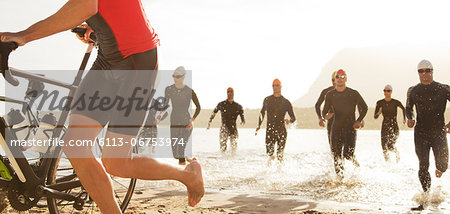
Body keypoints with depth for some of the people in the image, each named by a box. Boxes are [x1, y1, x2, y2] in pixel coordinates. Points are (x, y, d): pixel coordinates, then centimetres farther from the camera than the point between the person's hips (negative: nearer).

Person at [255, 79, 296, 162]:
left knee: (280, 154, -5)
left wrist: (289, 121, -15)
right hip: (270, 130, 1)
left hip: (281, 130, -1)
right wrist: (259, 125, 13)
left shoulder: (285, 102, 5)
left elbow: (293, 117, 8)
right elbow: (262, 113, 22)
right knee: (269, 152, -4)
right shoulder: (267, 100, 10)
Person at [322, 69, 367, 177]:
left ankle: (353, 159, 20)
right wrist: (325, 116, -14)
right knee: (336, 155, 1)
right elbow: (324, 110, 10)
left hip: (350, 127, -2)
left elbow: (364, 108, 9)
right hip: (336, 128, 2)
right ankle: (339, 176, 19)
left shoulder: (353, 94, -1)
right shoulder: (330, 95, 5)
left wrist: (359, 121, -5)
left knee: (348, 154, -15)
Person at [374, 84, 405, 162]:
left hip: (394, 127, -2)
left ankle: (397, 153, 21)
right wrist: (378, 113, -20)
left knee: (390, 146, -15)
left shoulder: (395, 102, -6)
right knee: (384, 149, -1)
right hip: (385, 127, 2)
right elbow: (375, 116, -1)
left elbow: (403, 109, 15)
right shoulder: (380, 103, -2)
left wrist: (404, 118, 6)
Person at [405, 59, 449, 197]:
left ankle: (439, 169, 37)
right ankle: (427, 193, 6)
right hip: (421, 133, 1)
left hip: (439, 132, -1)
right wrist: (410, 118, 1)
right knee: (423, 164, -7)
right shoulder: (413, 91, 7)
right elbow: (408, 108, 22)